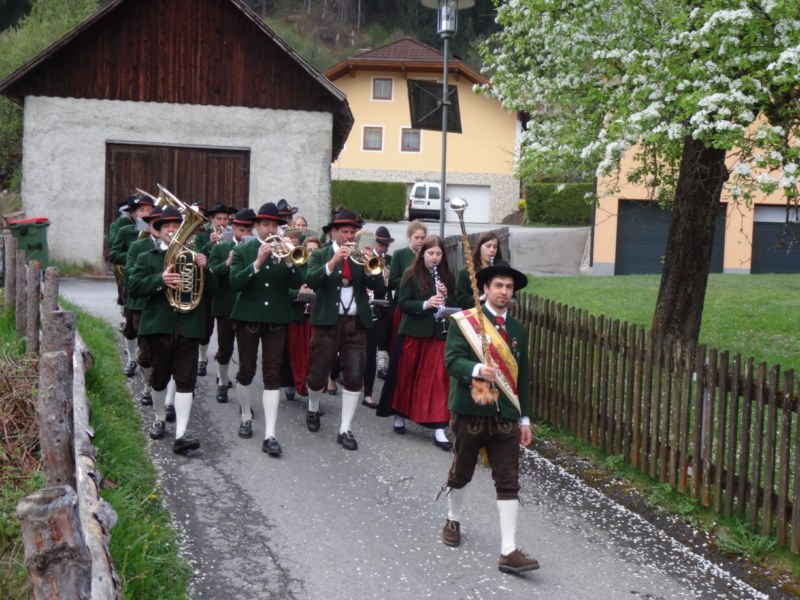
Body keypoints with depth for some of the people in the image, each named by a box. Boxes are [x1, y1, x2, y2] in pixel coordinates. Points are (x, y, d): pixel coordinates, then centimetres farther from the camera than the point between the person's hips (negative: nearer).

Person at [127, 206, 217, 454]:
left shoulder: (195, 257, 11)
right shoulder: (147, 258, 7)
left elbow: (212, 291, 6)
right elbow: (133, 288, -6)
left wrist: (204, 269, -13)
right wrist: (160, 279, -21)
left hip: (189, 328, 0)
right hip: (159, 326, 0)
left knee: (186, 380, -7)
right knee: (159, 378, 13)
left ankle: (181, 434, -12)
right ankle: (159, 419, 36)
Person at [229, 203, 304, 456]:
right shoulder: (242, 251, 1)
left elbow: (297, 283, -6)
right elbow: (235, 283, -13)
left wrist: (288, 260, -21)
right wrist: (257, 262, -24)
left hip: (276, 319, 1)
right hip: (248, 317, -1)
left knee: (272, 374, -4)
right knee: (246, 371, 9)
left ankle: (270, 435, -6)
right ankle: (246, 418, 32)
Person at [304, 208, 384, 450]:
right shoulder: (320, 255, 1)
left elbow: (378, 287, -2)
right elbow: (310, 280, -18)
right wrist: (332, 262, -29)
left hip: (356, 324, 2)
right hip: (328, 322, -2)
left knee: (354, 377, -2)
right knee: (317, 374, 8)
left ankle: (345, 429, 5)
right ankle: (313, 410, 38)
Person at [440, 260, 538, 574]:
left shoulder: (518, 330, 11)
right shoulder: (464, 321, -5)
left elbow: (523, 376, 15)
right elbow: (452, 360, -17)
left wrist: (524, 418, 12)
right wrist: (478, 369, -36)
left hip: (506, 417, 3)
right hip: (469, 413, -3)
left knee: (508, 482, -3)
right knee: (461, 473, 15)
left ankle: (509, 551, -2)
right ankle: (453, 521, 42)